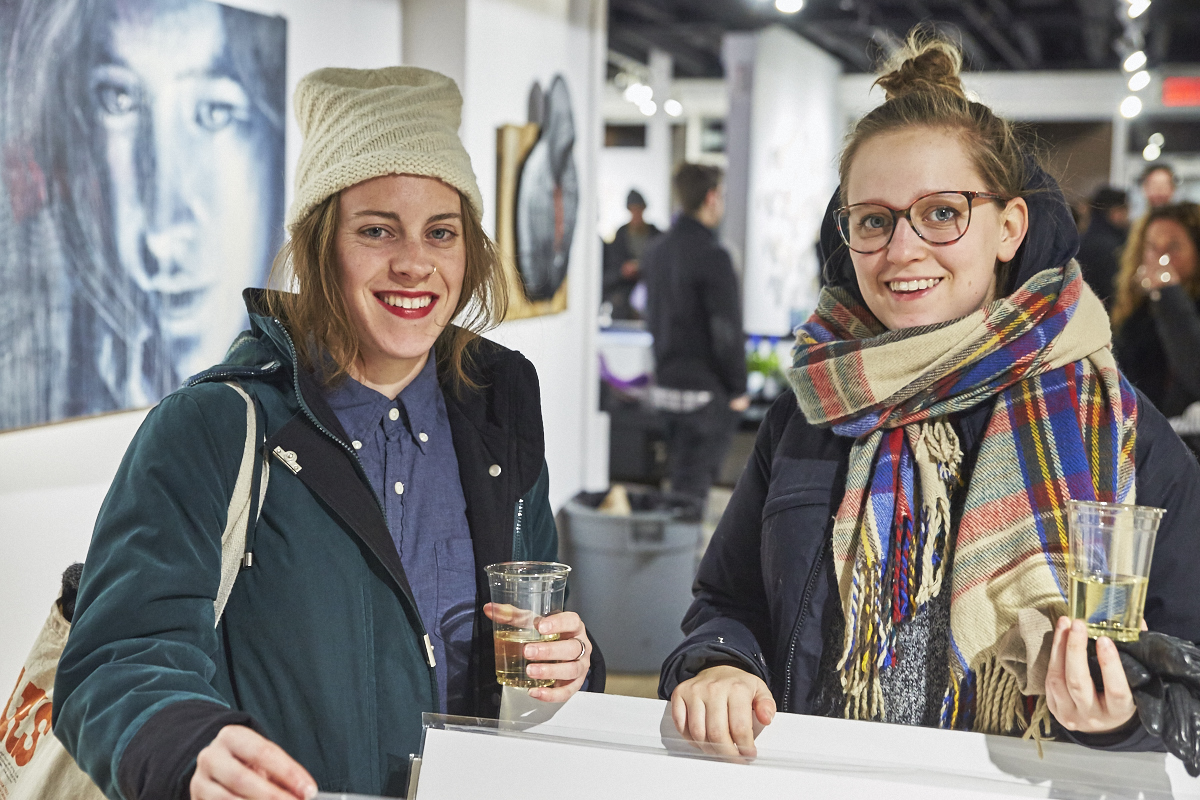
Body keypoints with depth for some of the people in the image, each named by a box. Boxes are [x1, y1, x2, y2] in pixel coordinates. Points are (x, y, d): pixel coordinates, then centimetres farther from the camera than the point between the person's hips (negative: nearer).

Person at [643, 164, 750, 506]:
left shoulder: (656, 250, 9)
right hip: (706, 389, -8)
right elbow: (727, 330, -17)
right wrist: (738, 389, -8)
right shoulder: (711, 256, -18)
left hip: (666, 384, 8)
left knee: (680, 474, 18)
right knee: (694, 482, -1)